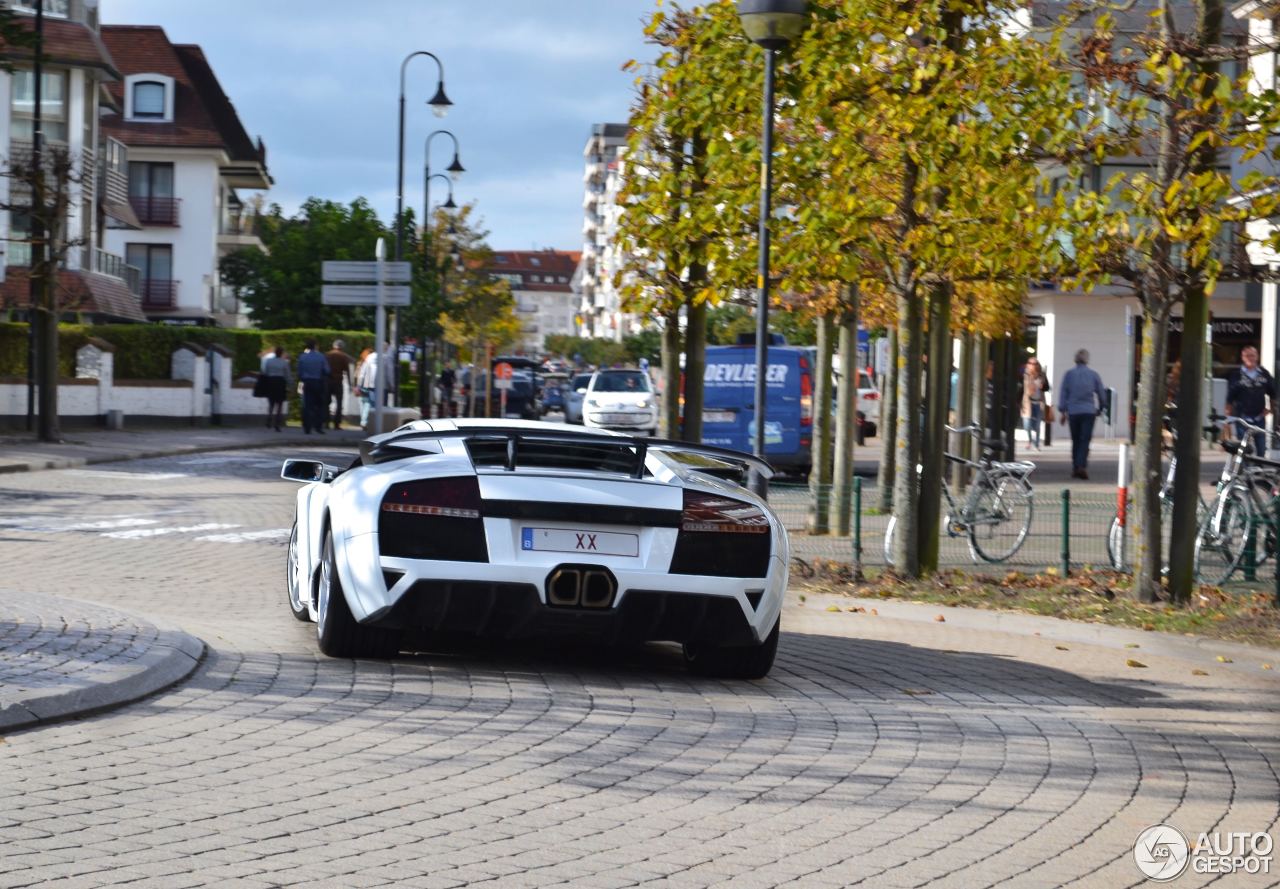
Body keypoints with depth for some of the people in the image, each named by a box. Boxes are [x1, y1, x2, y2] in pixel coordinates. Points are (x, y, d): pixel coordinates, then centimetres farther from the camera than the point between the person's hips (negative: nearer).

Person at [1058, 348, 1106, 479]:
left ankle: (1075, 468, 11)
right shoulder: (1093, 374, 4)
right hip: (1089, 411, -1)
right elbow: (1101, 394, 9)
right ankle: (1082, 465, -23)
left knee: (1076, 440, 11)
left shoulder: (1069, 374, 3)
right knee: (1085, 440, -6)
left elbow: (1063, 392, 1)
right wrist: (1100, 409, 23)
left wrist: (1063, 411, 4)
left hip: (1073, 412, 1)